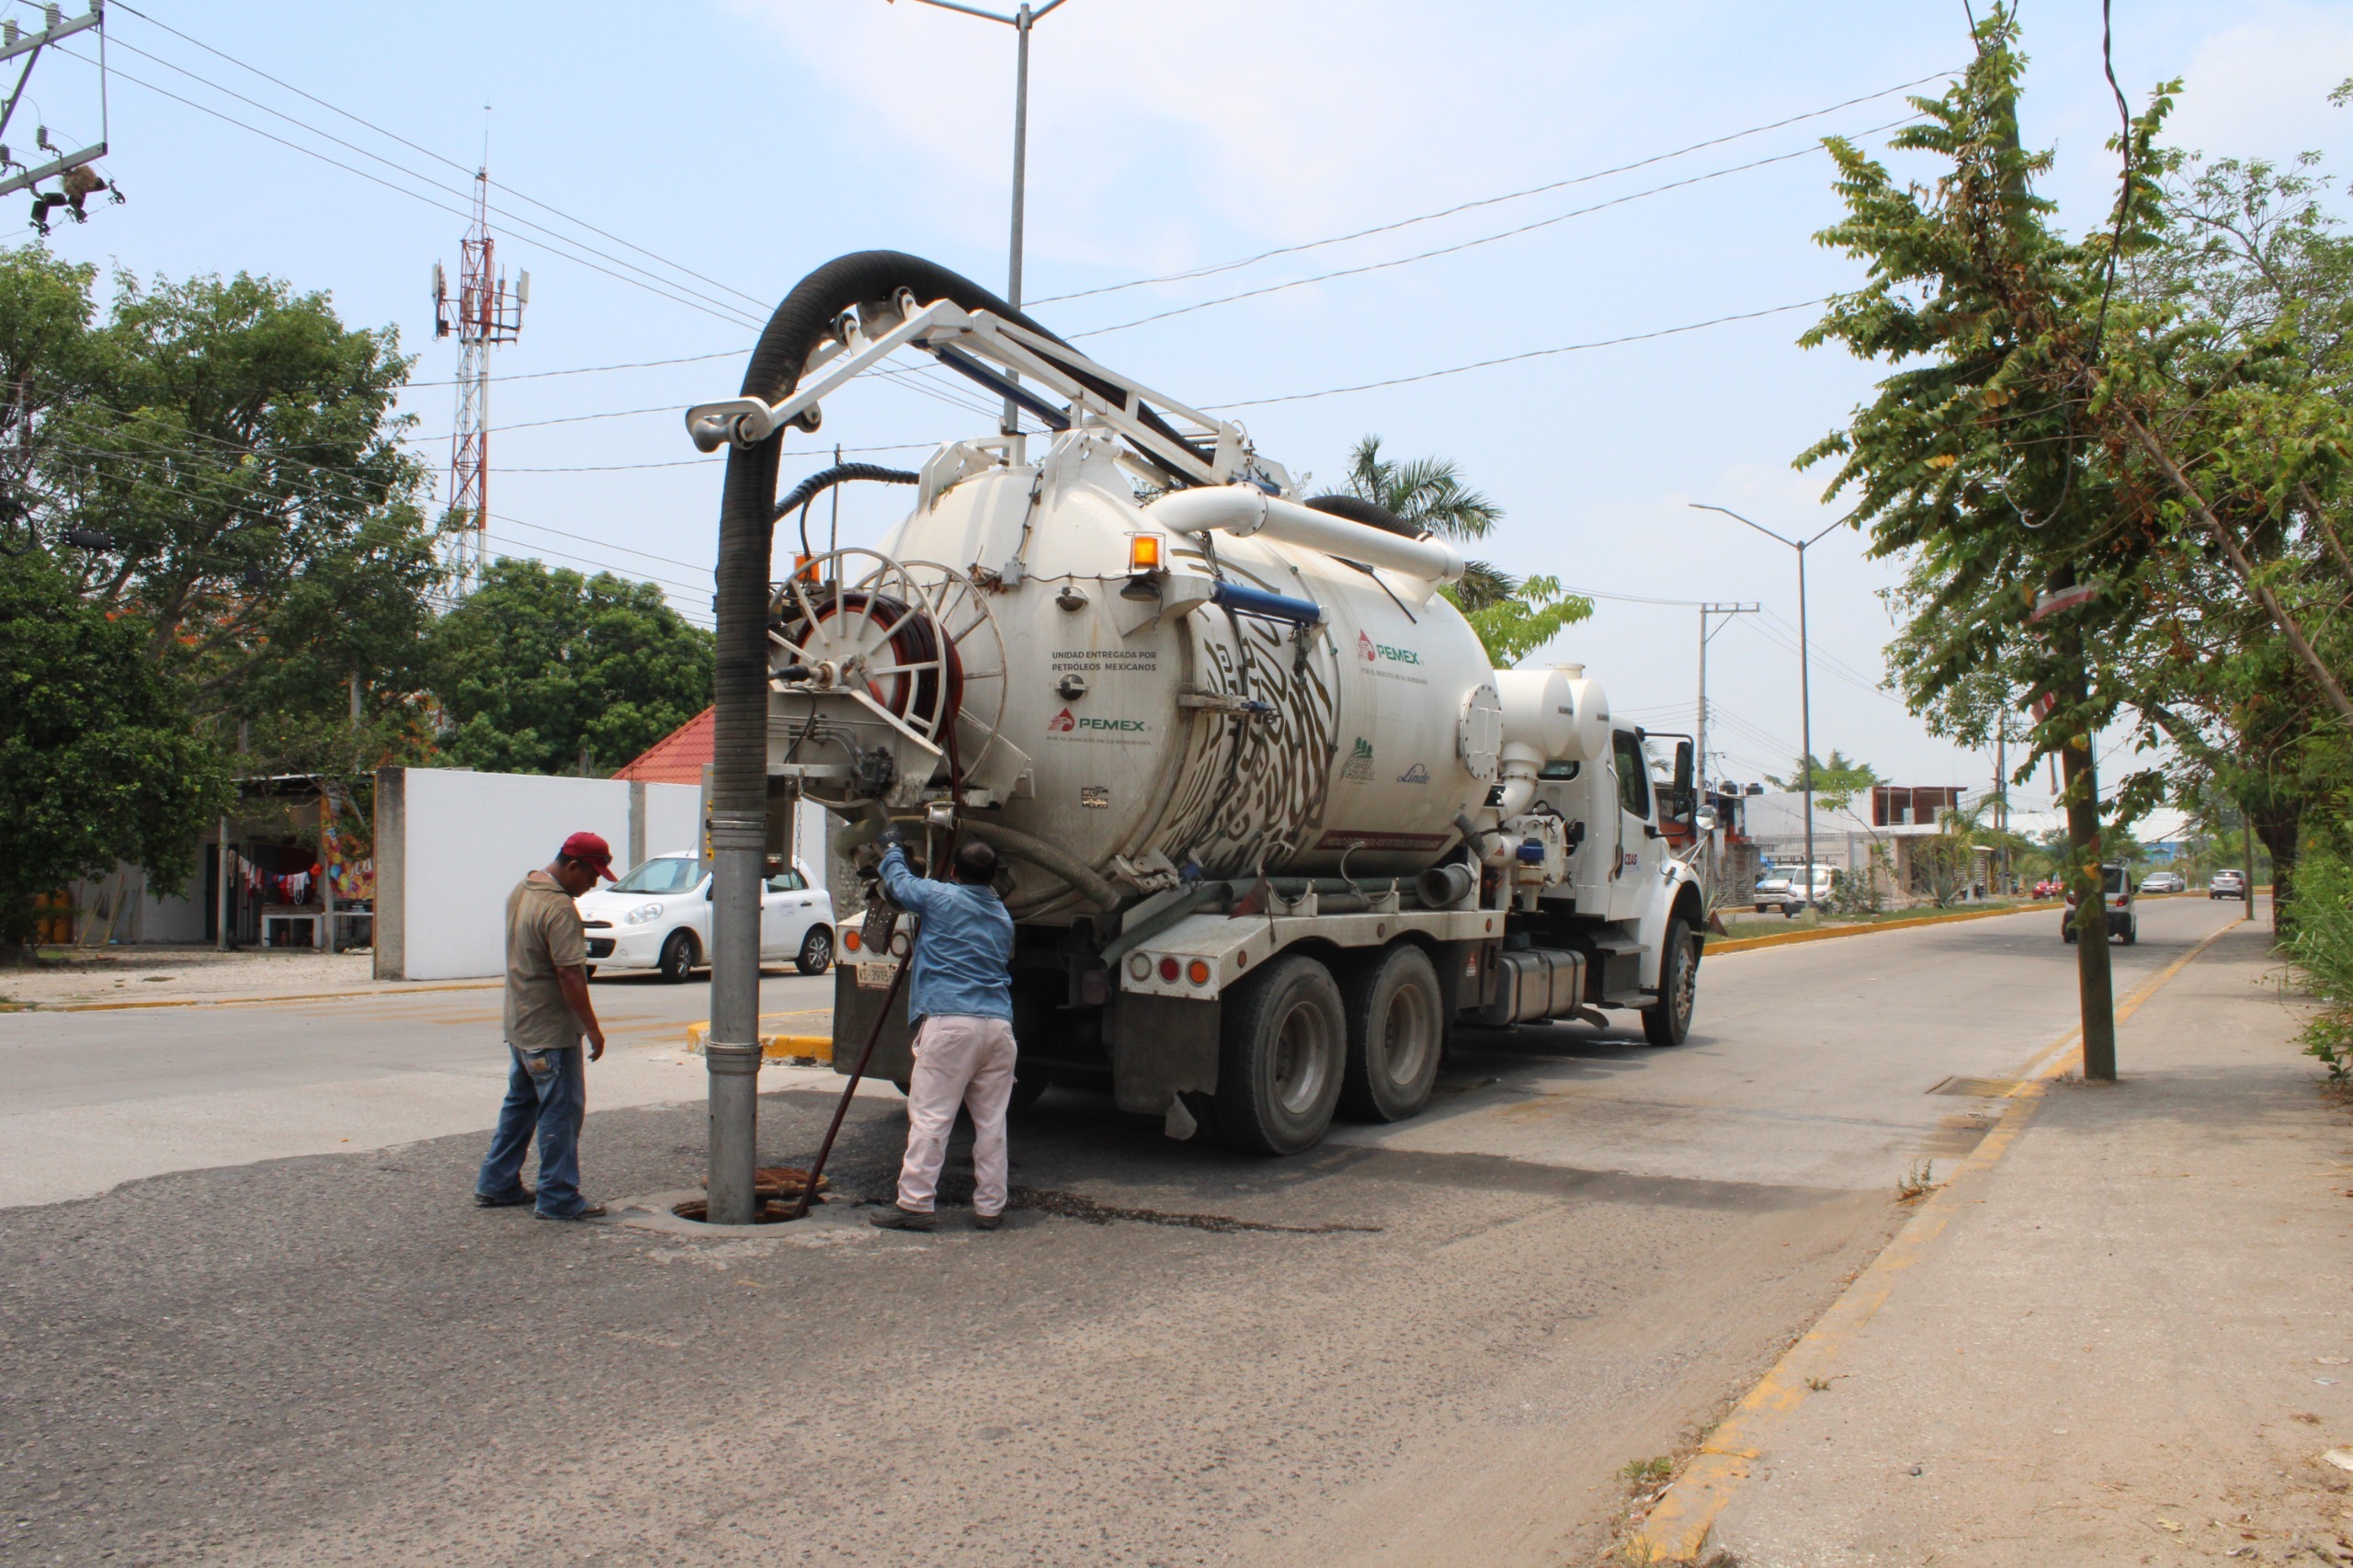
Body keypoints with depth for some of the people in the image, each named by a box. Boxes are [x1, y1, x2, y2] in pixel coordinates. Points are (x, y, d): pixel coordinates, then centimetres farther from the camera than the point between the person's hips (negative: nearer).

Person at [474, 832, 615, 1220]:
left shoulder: (521, 889, 9)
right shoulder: (559, 908, -23)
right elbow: (570, 974, -26)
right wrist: (592, 1028, -19)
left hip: (518, 1024, 10)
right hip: (551, 1029, -10)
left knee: (520, 1103, 20)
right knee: (561, 1112, -2)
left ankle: (496, 1185, 27)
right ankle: (558, 1199, 4)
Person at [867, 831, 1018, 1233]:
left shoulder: (940, 898, 2)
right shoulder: (1003, 917, 20)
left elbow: (896, 881, 17)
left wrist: (892, 848, 39)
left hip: (949, 1022, -5)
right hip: (998, 1024, 6)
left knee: (929, 1117, -3)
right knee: (991, 1121, 8)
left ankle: (914, 1203, -2)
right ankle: (990, 1207, 12)